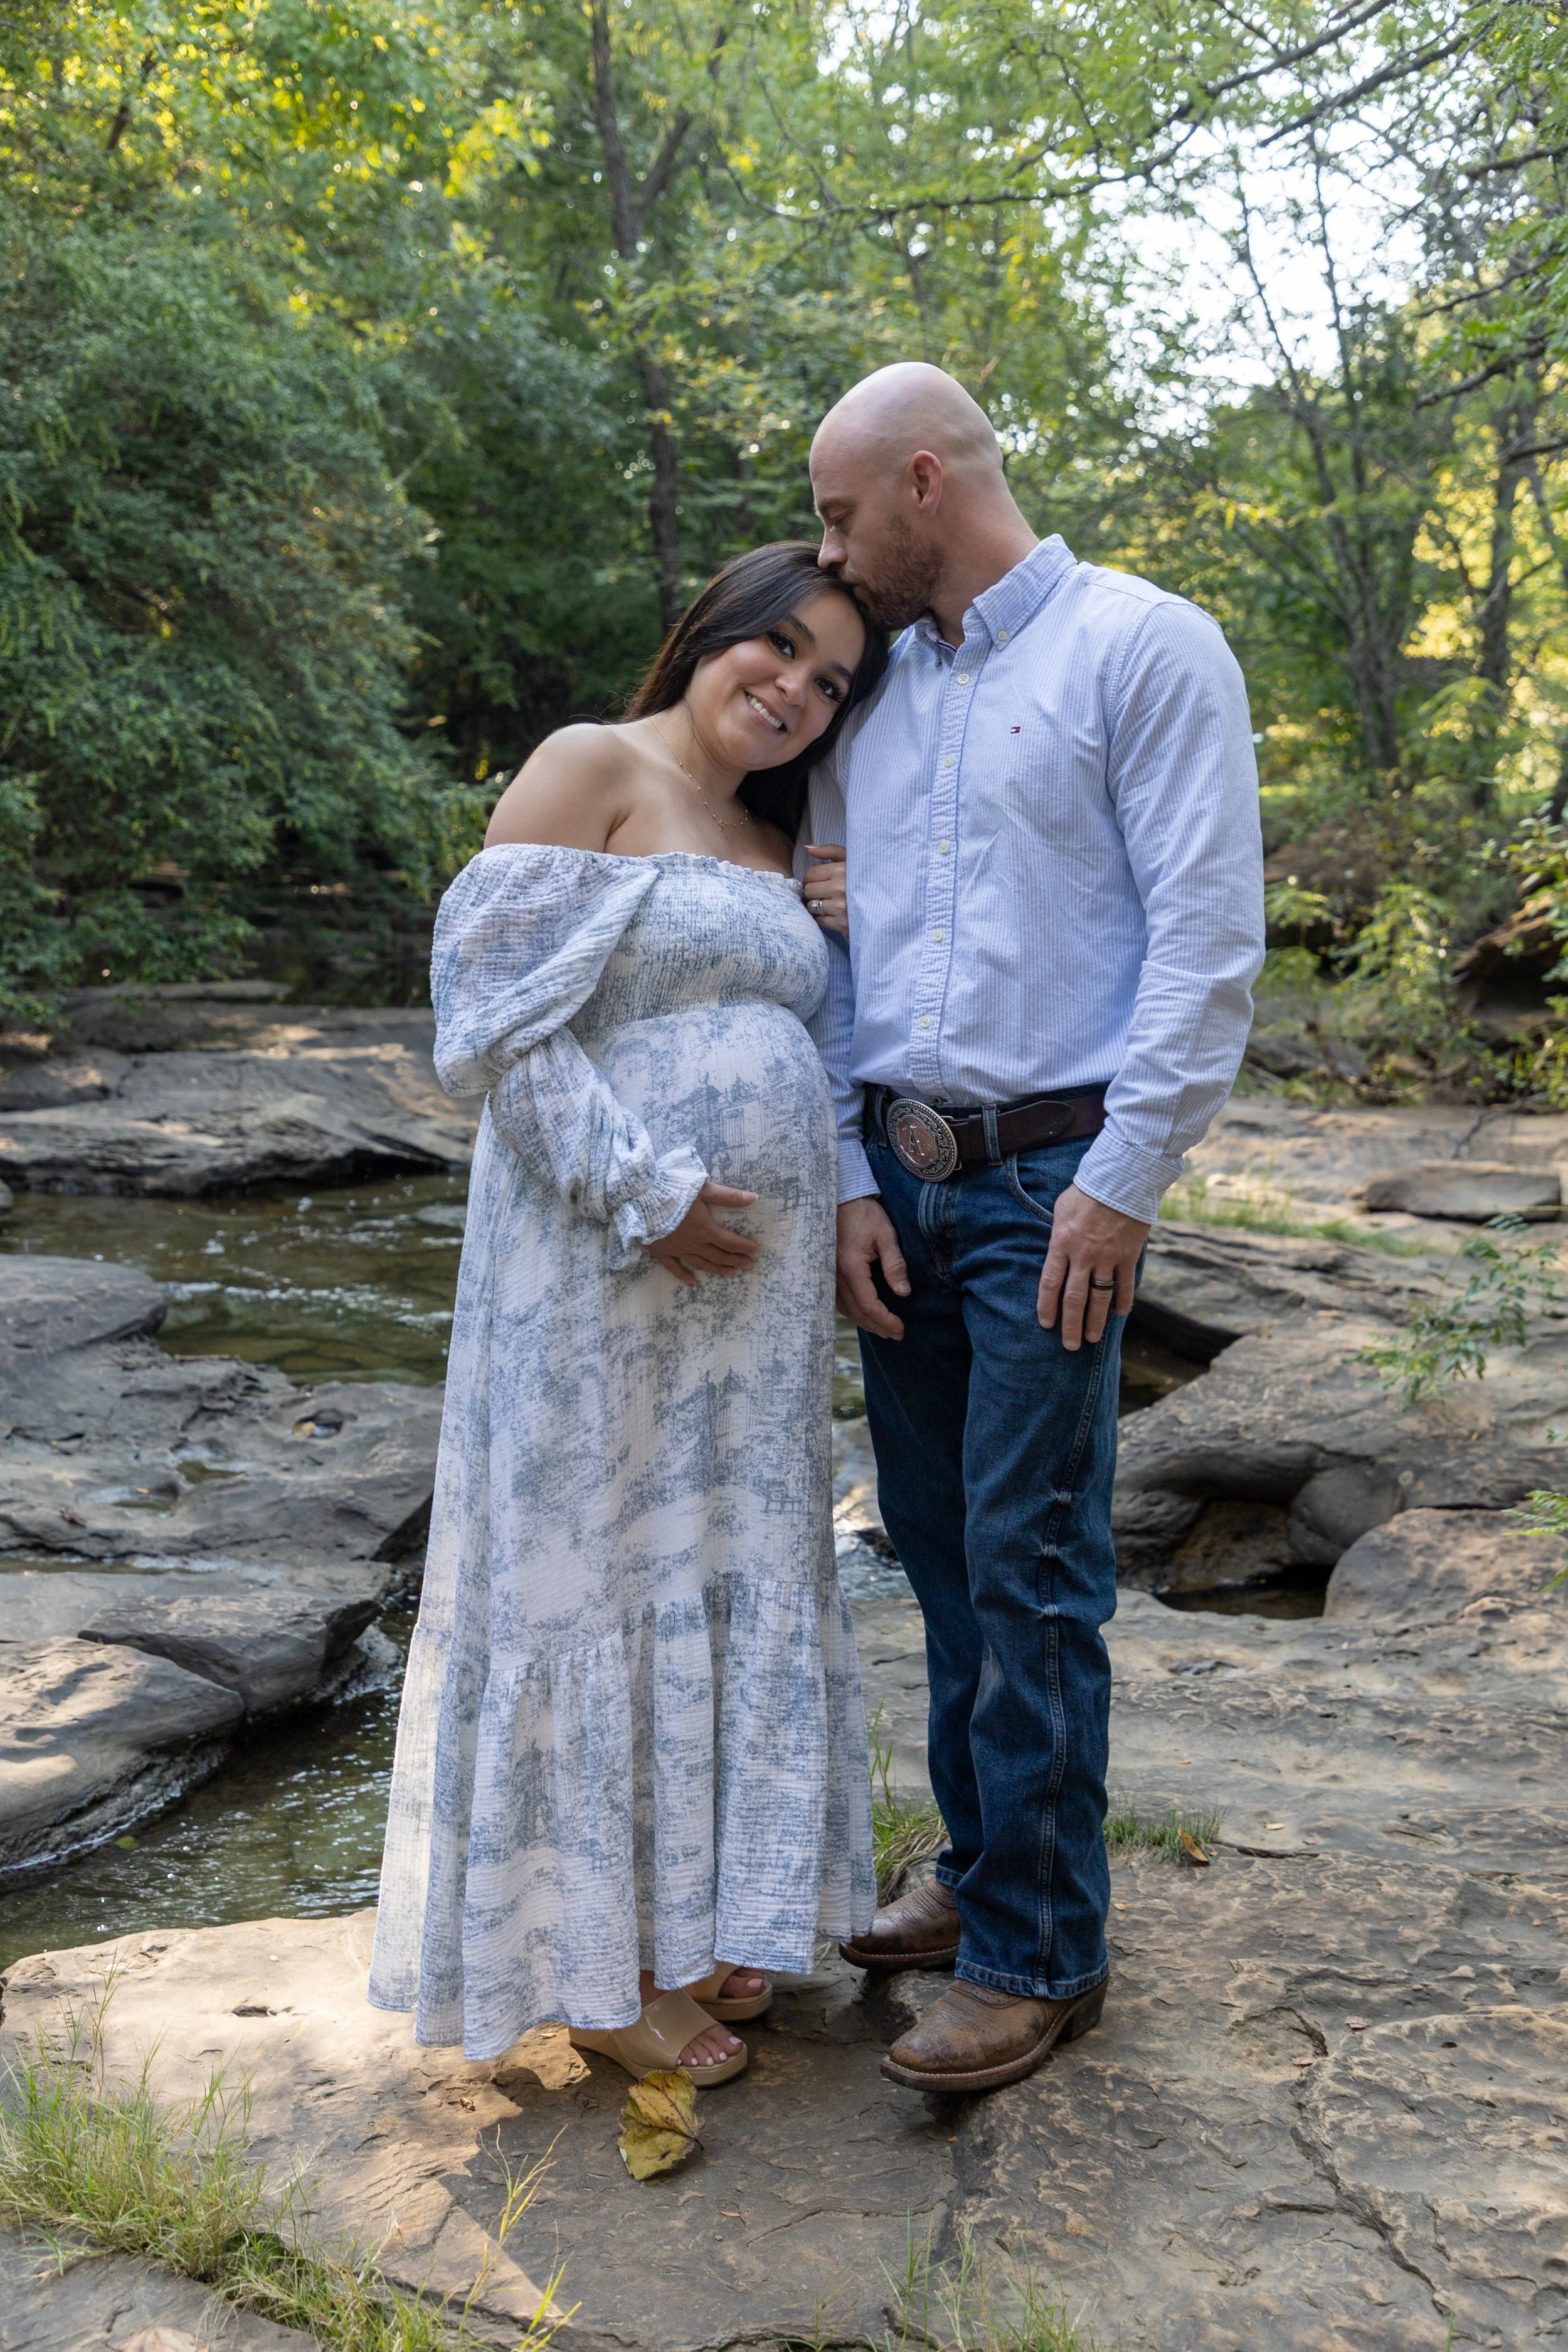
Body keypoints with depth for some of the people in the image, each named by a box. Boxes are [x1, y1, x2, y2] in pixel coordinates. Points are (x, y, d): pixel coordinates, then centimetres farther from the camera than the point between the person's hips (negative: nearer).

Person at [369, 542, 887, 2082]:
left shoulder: (777, 839, 16)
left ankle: (690, 1911, 30)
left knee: (726, 1575, 14)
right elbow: (499, 1006, -15)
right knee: (600, 1572, 2)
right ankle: (588, 1961, 17)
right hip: (607, 1260, -8)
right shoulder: (591, 768, -6)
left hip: (754, 1272, 8)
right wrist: (646, 1197, -19)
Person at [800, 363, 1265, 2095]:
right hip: (902, 1182, 6)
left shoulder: (1143, 649, -5)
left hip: (1050, 1184, -6)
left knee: (1029, 1565, -3)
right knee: (940, 1548, 12)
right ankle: (982, 1867, 28)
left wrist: (1123, 1183, -14)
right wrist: (848, 1182, 5)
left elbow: (1208, 933, -11)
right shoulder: (869, 692, 14)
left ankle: (1038, 1951, 11)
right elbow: (834, 954, 13)